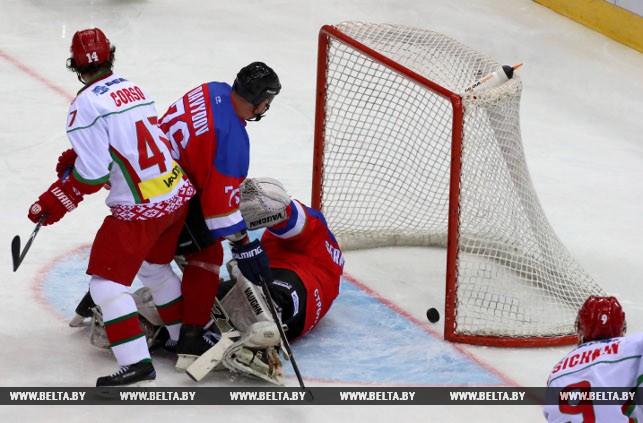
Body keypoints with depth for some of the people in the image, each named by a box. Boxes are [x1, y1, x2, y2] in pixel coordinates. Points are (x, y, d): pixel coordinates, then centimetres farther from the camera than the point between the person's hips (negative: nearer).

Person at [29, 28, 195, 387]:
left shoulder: (87, 105, -14)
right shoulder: (134, 89, 10)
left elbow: (92, 174, -16)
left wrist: (53, 203, -6)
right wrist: (77, 157, 20)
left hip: (140, 209, -8)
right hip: (178, 194, 8)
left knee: (107, 282, -3)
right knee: (155, 266, 28)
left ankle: (136, 364, -11)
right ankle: (184, 336, 38)